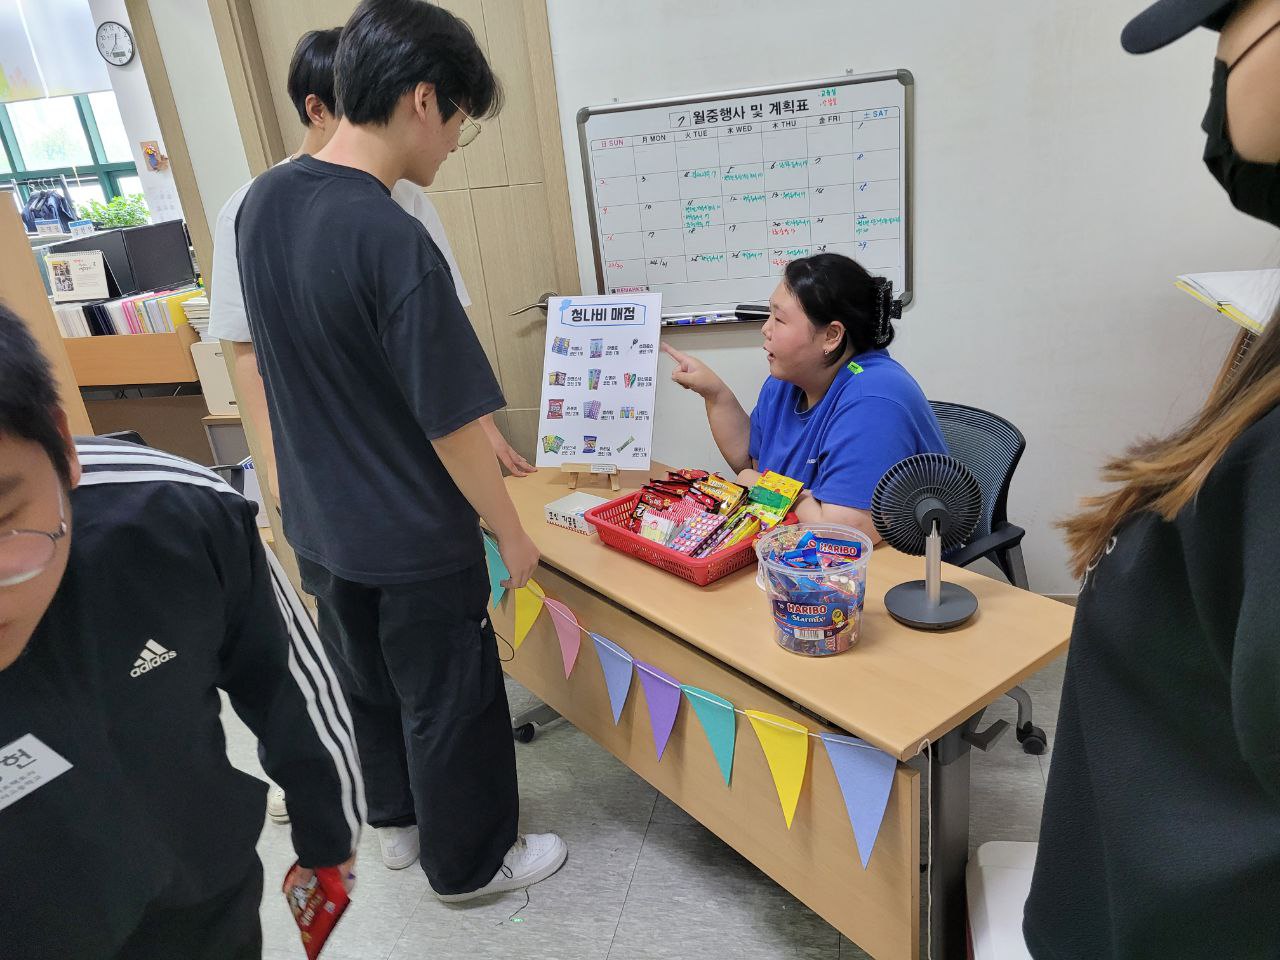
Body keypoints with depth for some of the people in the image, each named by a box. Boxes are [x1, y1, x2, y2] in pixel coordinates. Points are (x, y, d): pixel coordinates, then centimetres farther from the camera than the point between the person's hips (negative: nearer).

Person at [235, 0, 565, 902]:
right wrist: (512, 533, -9)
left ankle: (399, 820, 49)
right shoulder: (392, 239, -27)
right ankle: (471, 862, 37)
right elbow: (452, 424, -23)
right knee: (449, 703, 14)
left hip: (319, 524, 8)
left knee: (369, 683, 26)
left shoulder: (262, 202, -2)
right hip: (412, 544, -7)